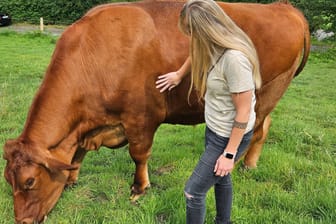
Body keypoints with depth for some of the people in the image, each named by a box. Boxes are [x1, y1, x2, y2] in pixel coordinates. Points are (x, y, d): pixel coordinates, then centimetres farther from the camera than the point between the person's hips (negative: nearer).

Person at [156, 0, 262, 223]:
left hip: (230, 137, -9)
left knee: (193, 190, 1)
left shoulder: (234, 58, -31)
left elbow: (244, 111, -25)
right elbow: (196, 54, 21)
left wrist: (229, 154, -20)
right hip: (214, 130, 9)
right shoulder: (215, 46, -5)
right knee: (220, 177, 26)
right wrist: (179, 74, 34)